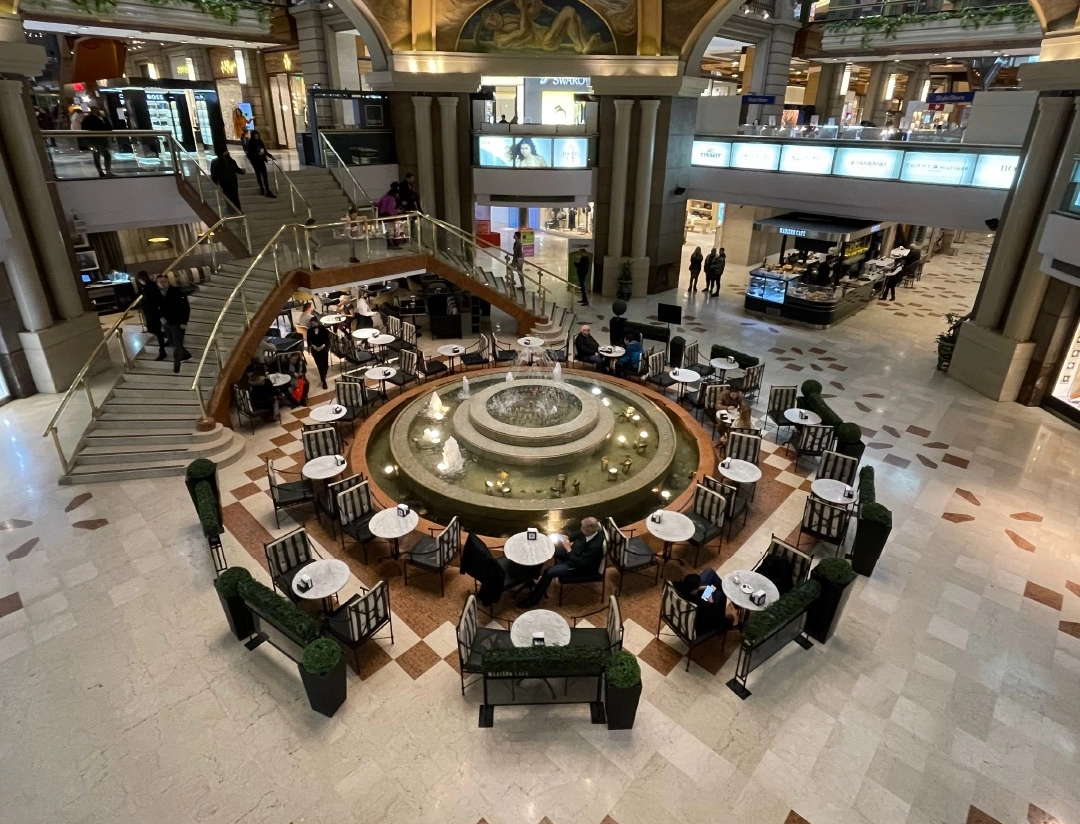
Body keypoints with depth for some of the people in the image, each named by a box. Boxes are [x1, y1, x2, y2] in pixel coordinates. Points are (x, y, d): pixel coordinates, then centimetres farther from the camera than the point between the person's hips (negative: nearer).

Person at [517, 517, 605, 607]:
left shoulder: (595, 546, -39)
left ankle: (533, 599, 2)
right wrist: (567, 539, -10)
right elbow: (578, 533, 4)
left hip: (580, 565, -8)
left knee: (549, 572, -15)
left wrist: (568, 549, -30)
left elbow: (580, 563, -32)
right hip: (575, 551, 9)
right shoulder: (592, 529, -18)